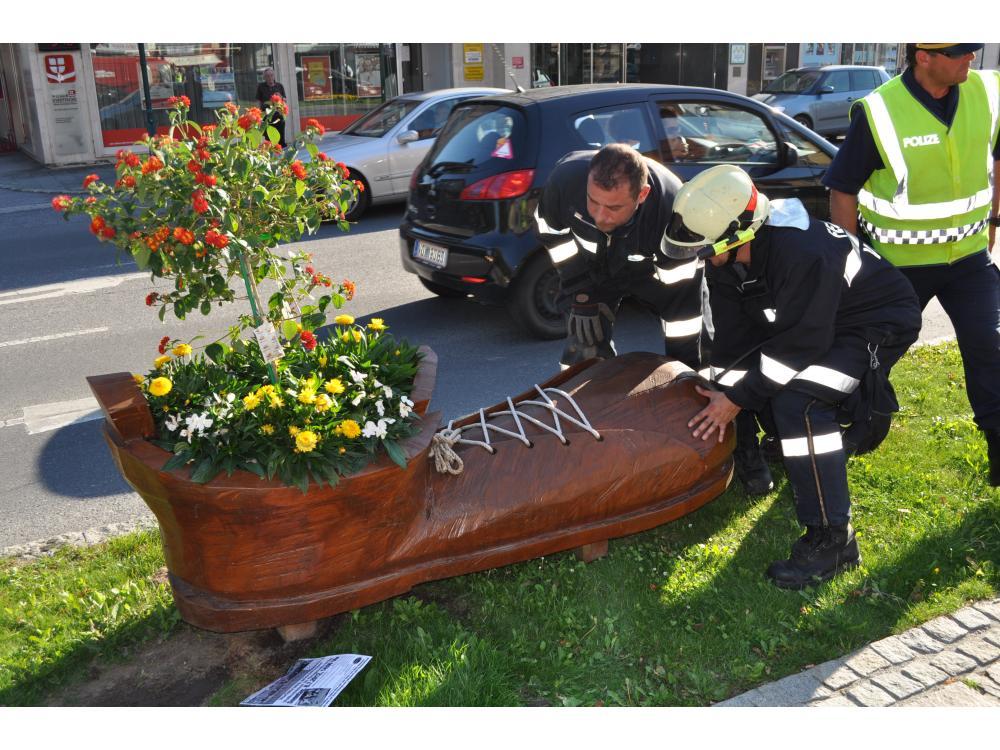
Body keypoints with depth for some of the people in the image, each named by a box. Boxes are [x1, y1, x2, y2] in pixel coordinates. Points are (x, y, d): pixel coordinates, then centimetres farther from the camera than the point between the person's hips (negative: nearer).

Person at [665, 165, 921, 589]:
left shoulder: (803, 254, -36)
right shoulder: (725, 260, -10)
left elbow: (799, 343, -31)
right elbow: (734, 332, -3)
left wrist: (739, 398, -25)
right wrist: (725, 393, -13)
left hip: (881, 321, -9)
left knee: (796, 402, -28)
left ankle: (832, 540, -21)